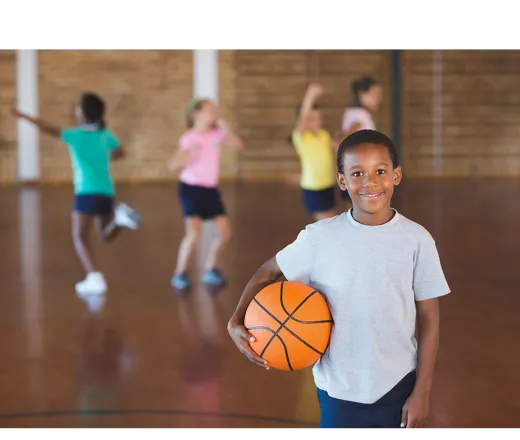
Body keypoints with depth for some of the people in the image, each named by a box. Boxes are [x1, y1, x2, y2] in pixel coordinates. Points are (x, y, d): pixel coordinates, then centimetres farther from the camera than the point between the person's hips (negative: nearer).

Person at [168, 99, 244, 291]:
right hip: (191, 188, -6)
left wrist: (225, 128, -12)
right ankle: (180, 273, -1)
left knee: (225, 232, 2)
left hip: (211, 189, 6)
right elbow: (173, 165, -18)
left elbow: (239, 145, -4)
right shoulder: (189, 138, -14)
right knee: (194, 233, -18)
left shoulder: (217, 135, 2)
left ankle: (210, 269, 20)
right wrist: (189, 155, -36)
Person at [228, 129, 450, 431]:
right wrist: (237, 321, -12)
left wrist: (422, 392, -3)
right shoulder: (319, 237, -10)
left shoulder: (416, 239, -8)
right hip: (339, 390, 0)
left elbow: (429, 318, -3)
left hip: (399, 387, 0)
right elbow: (269, 272, 4)